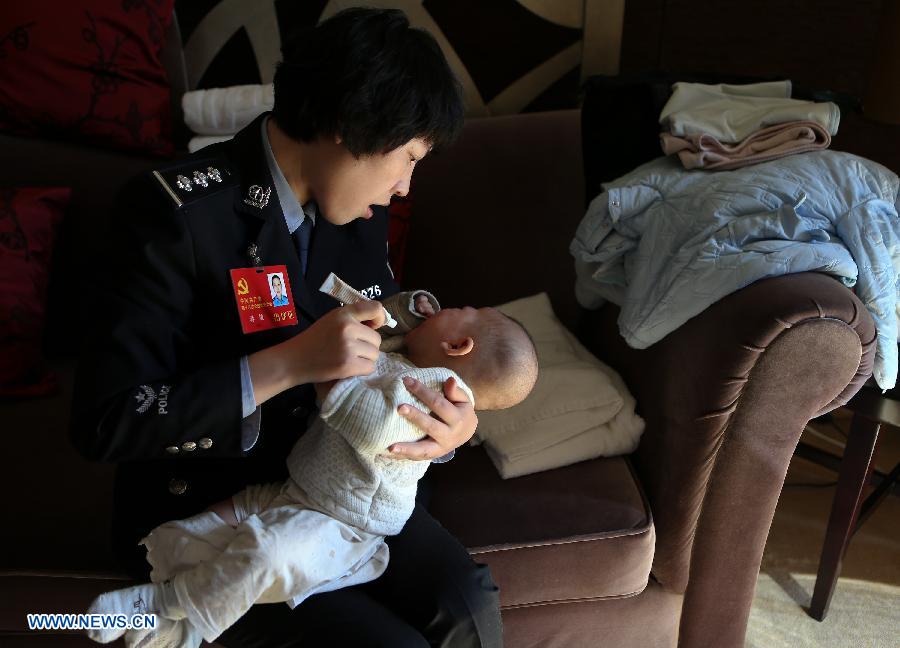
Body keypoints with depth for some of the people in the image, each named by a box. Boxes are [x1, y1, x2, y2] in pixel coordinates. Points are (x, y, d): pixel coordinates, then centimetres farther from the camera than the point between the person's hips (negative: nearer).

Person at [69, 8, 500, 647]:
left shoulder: (360, 212, 0)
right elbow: (104, 423, -22)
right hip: (201, 515, -5)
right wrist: (285, 364, -30)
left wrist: (451, 423, -12)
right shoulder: (178, 208, -21)